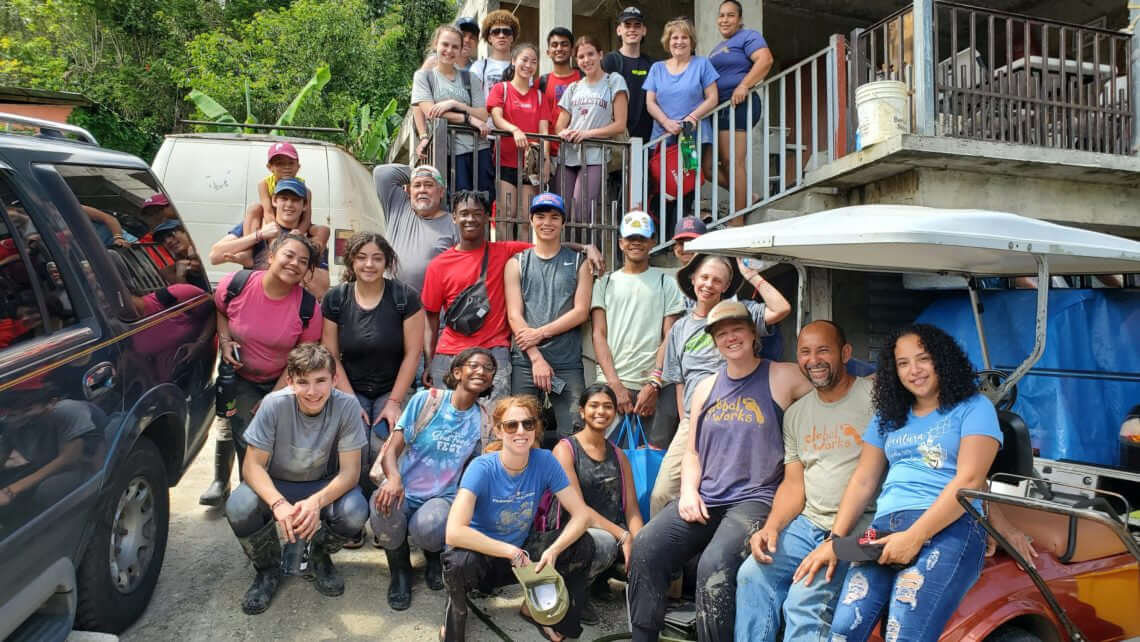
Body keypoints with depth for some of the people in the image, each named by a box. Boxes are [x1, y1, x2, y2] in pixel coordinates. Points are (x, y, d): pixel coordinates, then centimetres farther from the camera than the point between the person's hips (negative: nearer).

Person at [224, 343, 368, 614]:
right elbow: (252, 465, -20)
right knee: (238, 508, -30)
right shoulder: (275, 404, -22)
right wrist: (278, 503, -40)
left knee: (355, 513, -30)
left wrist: (316, 502, -40)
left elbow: (350, 470, -21)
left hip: (324, 486, 0)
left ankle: (319, 556, 7)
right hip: (275, 485, 0)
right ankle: (268, 568, 2)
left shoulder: (346, 406, -22)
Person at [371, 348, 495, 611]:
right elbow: (392, 450, -8)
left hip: (443, 497, 0)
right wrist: (394, 478, -29)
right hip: (405, 491, 0)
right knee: (384, 507, -35)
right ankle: (400, 568, -1)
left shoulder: (482, 420, 2)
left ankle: (433, 554, 7)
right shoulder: (426, 400, -4)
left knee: (427, 528, -34)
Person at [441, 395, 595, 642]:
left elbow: (581, 514, -14)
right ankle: (455, 615, -3)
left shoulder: (544, 461, -15)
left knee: (583, 545, -16)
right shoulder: (482, 468, -25)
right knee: (461, 561, -37)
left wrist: (553, 550, -31)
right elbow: (454, 532, -36)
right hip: (481, 554, -4)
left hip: (523, 552, 4)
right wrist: (512, 552, -33)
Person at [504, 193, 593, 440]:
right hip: (525, 362, 0)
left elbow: (581, 311, 0)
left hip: (568, 363, 0)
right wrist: (536, 357, -9)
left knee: (573, 434, -3)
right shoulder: (517, 263, 11)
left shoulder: (578, 262, 11)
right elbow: (514, 315, 1)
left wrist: (540, 333, -9)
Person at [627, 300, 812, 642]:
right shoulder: (706, 388, 15)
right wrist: (689, 491, 1)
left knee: (715, 564, -31)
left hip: (754, 499, -5)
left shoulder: (784, 377, 1)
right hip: (705, 499, 5)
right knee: (645, 547, -16)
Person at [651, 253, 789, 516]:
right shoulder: (680, 329, 15)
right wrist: (685, 421, 10)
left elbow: (781, 309, -13)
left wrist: (751, 274, -6)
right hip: (693, 422, 3)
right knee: (662, 493, -3)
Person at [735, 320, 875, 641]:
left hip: (860, 525, -6)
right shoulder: (795, 414, 15)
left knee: (805, 600, -23)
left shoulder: (874, 397, -5)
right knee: (753, 575, -12)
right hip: (809, 522, 6)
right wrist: (771, 527, -4)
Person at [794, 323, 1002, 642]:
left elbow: (969, 480, -6)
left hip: (949, 529, -4)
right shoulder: (887, 415, 23)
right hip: (885, 528, 5)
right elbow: (863, 482, 19)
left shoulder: (974, 408, 7)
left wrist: (914, 537, -15)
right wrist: (834, 540, 6)